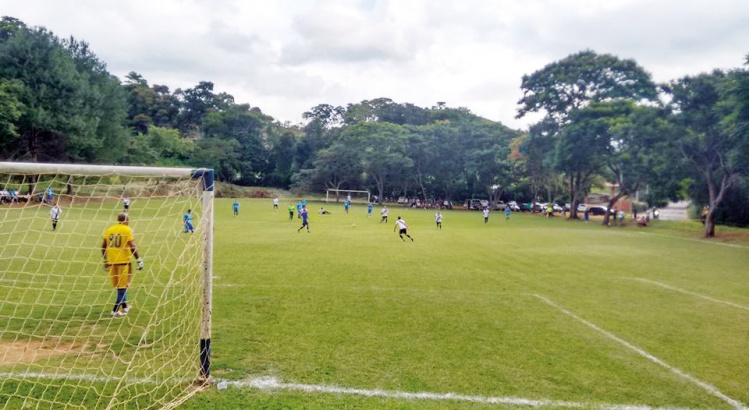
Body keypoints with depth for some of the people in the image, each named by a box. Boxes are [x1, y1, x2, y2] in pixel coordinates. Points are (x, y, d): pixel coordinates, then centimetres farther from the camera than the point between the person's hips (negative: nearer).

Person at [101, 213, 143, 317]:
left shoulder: (109, 230, 8)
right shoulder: (127, 230, -6)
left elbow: (103, 246, 10)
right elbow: (132, 247, -13)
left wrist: (105, 260, 21)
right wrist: (139, 260, -7)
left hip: (112, 262, 5)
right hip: (123, 261, -5)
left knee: (120, 285, 18)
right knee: (122, 286, 4)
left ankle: (124, 306, 30)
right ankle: (115, 310, 1)